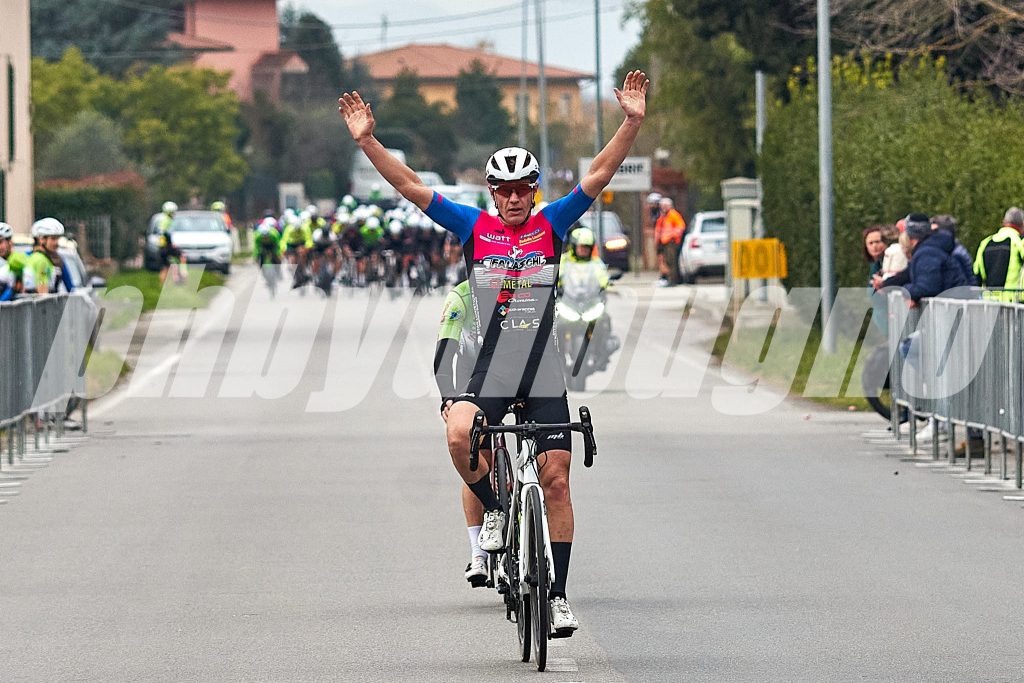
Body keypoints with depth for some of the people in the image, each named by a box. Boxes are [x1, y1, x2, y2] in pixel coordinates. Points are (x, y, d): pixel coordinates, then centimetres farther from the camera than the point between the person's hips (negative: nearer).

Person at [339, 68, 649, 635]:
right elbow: (409, 186, -3)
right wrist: (366, 141, -12)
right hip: (490, 376, 0)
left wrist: (632, 123, -17)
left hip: (545, 380, 1)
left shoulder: (551, 226, 2)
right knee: (458, 435, -29)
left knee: (555, 479, -2)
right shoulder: (473, 228, 2)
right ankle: (493, 509, 0)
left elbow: (599, 176, -5)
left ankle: (558, 594, 6)